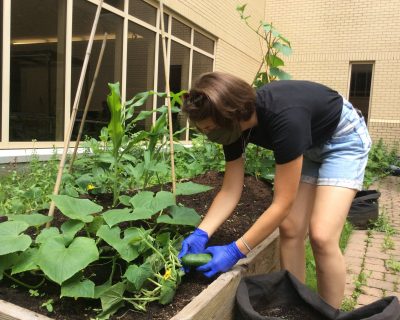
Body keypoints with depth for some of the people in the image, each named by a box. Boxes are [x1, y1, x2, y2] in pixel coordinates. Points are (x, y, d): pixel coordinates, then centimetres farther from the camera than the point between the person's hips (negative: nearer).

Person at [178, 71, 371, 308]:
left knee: (321, 236, -16)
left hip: (344, 138, -6)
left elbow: (282, 203, -33)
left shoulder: (284, 118, -40)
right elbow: (230, 191, -11)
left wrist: (235, 251, -31)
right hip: (309, 145, 6)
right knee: (290, 229, -3)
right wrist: (201, 233, -22)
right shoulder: (235, 125, -18)